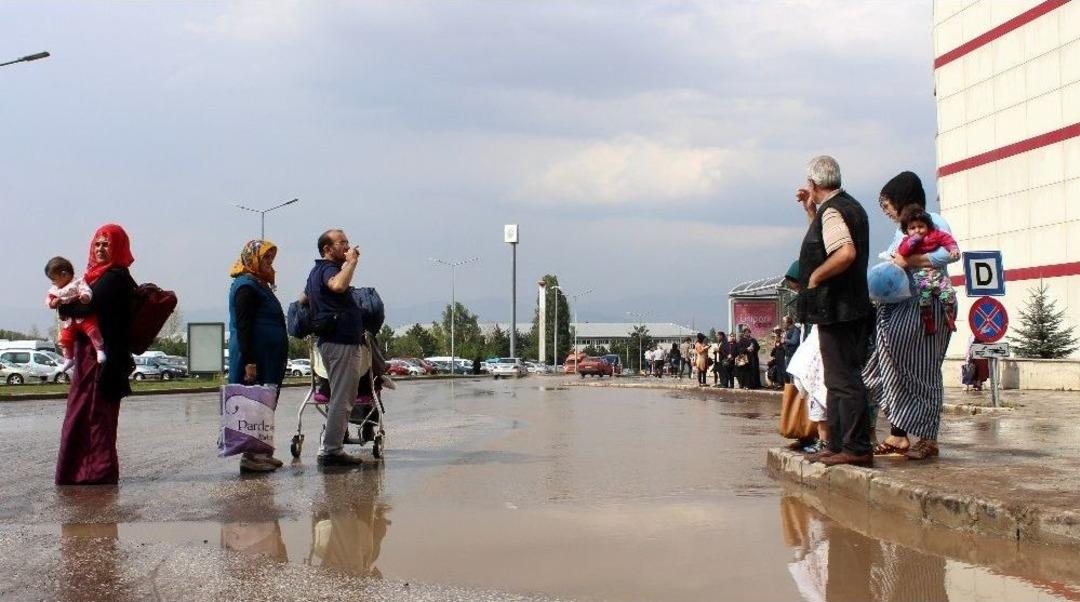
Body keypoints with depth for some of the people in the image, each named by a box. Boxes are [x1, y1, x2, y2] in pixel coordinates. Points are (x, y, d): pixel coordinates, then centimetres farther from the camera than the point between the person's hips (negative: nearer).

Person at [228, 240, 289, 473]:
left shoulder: (259, 285, 18)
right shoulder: (246, 286, -12)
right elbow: (243, 326, -19)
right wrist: (249, 362, -24)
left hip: (268, 360, 10)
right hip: (256, 357, -10)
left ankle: (260, 453, 17)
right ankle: (250, 456, -4)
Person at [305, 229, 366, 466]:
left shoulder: (317, 271, 20)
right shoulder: (328, 269, -13)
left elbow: (304, 298, 33)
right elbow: (338, 286, -37)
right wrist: (351, 262, -24)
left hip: (328, 339, 11)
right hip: (342, 341, -11)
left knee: (339, 398, 17)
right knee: (341, 399, -7)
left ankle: (328, 449, 20)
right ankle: (332, 451, -5)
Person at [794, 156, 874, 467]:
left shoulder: (831, 211, -14)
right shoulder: (849, 206, 19)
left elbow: (845, 253, -29)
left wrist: (815, 277, -17)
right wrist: (810, 209, 25)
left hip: (835, 309, -11)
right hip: (852, 305, 11)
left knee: (844, 379, -9)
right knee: (840, 379, 14)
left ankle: (857, 448, -8)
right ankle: (839, 444, 21)